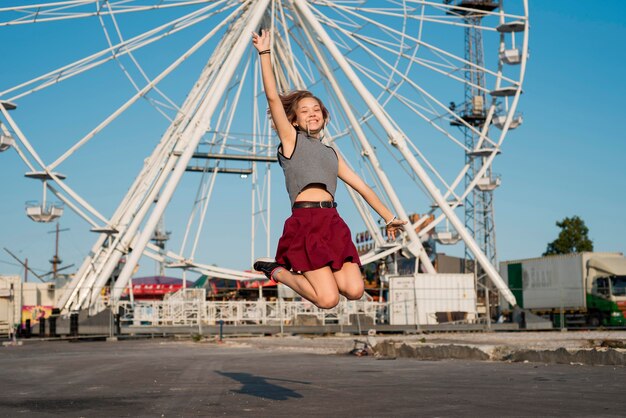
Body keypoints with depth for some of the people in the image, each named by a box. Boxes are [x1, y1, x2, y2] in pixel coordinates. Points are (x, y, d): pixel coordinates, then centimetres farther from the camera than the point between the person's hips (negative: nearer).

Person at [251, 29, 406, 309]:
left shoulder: (332, 154, 26)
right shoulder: (291, 139, 11)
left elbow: (361, 186, 30)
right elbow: (273, 97, 0)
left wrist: (388, 217, 31)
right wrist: (264, 53, -3)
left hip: (333, 222, 6)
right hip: (305, 221, -6)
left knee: (355, 291, -13)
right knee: (328, 300, -18)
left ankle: (299, 267, 13)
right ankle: (277, 271, 8)